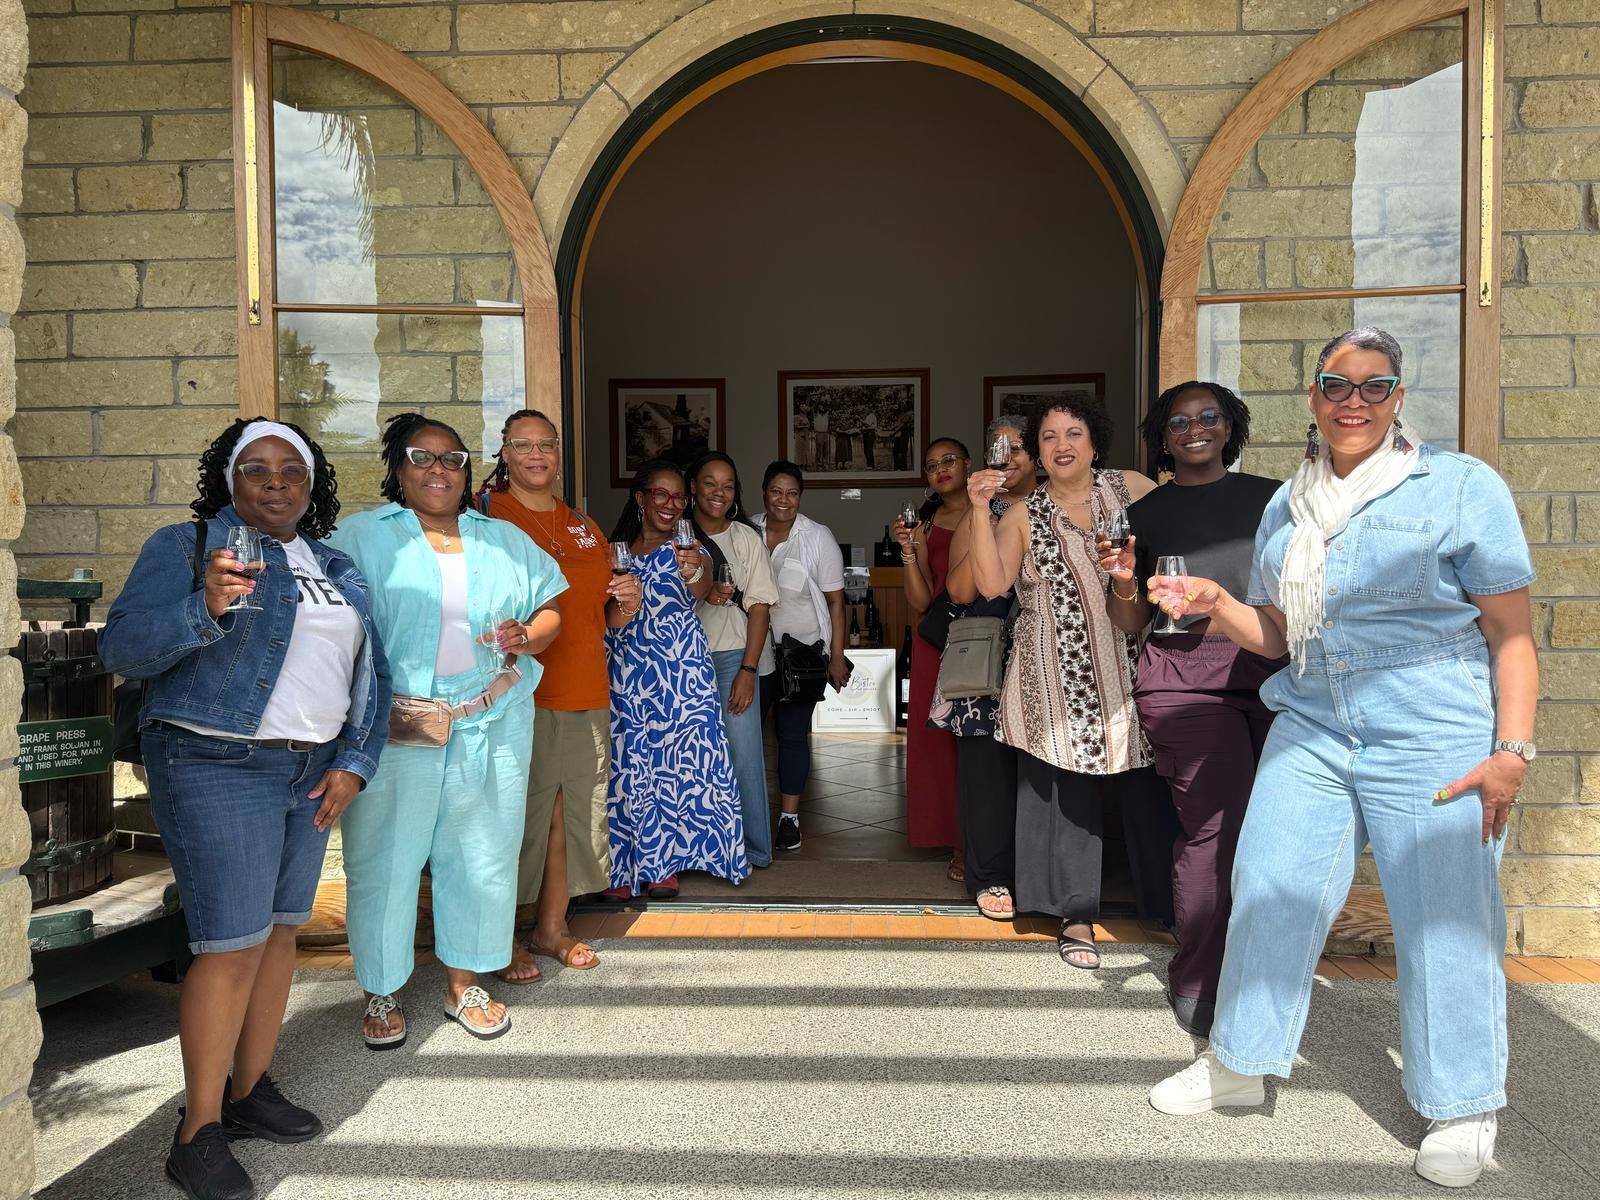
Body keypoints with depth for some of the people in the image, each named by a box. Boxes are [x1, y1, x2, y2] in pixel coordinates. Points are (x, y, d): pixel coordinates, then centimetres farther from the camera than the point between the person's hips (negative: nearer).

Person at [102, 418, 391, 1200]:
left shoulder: (335, 569, 12)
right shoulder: (185, 548, -4)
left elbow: (368, 672, 11)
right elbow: (122, 648, -13)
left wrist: (353, 763, 0)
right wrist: (205, 608, -30)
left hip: (312, 772, 6)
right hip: (217, 768, -6)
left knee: (280, 931, 13)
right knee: (232, 947, -6)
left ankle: (251, 1090, 28)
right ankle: (199, 1132, 8)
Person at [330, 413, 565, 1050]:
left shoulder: (506, 539, 15)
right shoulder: (362, 535, 5)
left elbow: (550, 611, 15)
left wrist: (525, 636, -8)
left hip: (492, 727, 3)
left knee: (482, 856, 9)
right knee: (384, 860, 3)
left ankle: (464, 984, 26)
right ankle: (382, 993, 22)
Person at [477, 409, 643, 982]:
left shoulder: (583, 525, 17)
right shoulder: (484, 515, -2)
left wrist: (625, 604, 3)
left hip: (585, 692, 6)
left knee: (572, 811, 11)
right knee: (517, 816, 0)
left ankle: (552, 926, 26)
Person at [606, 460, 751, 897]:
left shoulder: (685, 550, 0)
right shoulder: (615, 552, 9)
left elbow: (699, 590, -24)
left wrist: (697, 574, -46)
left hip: (681, 674, -2)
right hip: (627, 676, 2)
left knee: (676, 763, 1)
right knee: (630, 765, 4)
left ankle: (664, 864, 17)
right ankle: (627, 866, 16)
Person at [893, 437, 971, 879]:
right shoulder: (925, 524, 12)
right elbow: (920, 601, 4)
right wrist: (908, 551, -7)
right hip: (939, 640, 2)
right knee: (943, 740, 2)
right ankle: (960, 846, 13)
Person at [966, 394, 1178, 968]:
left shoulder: (1130, 487, 8)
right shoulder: (1023, 514, 6)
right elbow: (992, 584, -4)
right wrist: (980, 512, -11)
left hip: (1134, 670, 1)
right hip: (1063, 677, 0)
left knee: (1149, 789, 3)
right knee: (1070, 791, 3)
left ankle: (1169, 905, 19)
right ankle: (1077, 917, 15)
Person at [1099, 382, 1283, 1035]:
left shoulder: (1271, 497, 17)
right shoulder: (1146, 513, 12)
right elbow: (1131, 623, 12)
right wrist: (1123, 582, -7)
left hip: (1274, 669, 3)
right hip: (1186, 676, -3)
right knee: (1216, 825, -12)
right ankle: (1196, 982, 5)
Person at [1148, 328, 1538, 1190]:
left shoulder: (1463, 487, -4)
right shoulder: (1286, 506, 11)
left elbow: (1513, 636, -5)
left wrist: (1512, 750, -13)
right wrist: (1213, 603, -3)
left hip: (1433, 746, -4)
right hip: (1311, 732, 5)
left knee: (1444, 921, 3)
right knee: (1270, 891, 6)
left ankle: (1463, 1111, 25)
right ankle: (1239, 1066, 25)